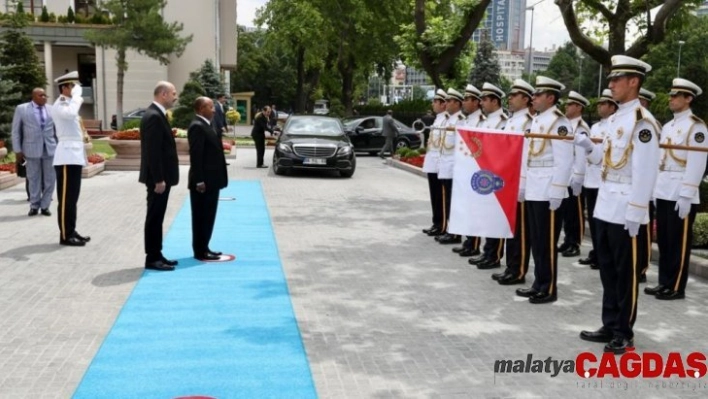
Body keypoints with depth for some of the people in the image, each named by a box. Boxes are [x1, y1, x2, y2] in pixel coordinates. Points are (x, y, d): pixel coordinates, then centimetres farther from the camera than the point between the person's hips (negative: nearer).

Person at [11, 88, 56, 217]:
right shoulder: (21, 109, 3)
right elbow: (16, 131, 4)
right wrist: (17, 150, -1)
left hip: (50, 149, 2)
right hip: (32, 149, -2)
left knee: (50, 179, 2)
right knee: (34, 179, 4)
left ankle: (45, 206, 13)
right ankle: (34, 206, 16)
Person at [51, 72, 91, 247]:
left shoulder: (69, 104, 17)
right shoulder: (59, 106, -12)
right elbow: (71, 113, -34)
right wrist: (76, 96, -23)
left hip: (75, 155, 10)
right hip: (67, 156, -10)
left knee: (72, 197, 13)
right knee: (66, 197, -6)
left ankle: (71, 231, 20)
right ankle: (65, 235, -2)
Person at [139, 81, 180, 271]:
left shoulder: (157, 114, 14)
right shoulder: (154, 116, -18)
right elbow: (153, 151, -22)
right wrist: (159, 179, -23)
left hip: (161, 176, 10)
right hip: (158, 178, -10)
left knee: (157, 217, 14)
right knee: (154, 217, -3)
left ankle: (156, 255, 21)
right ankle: (152, 258, 4)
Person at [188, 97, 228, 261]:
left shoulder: (205, 125, 16)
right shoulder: (197, 126, -16)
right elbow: (196, 156, -21)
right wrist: (199, 181, -23)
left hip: (211, 180, 10)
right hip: (203, 181, -10)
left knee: (208, 216, 15)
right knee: (201, 217, -2)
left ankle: (204, 248, 23)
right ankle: (200, 251, 6)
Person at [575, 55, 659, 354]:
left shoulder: (642, 121, -14)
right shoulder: (615, 119, 14)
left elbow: (646, 170, -19)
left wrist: (635, 212, -21)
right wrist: (589, 148, 3)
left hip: (626, 211, -8)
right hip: (605, 206, 9)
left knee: (626, 273, 3)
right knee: (607, 270, 14)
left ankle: (624, 333, 14)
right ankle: (610, 326, 26)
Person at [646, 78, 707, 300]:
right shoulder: (667, 127, 16)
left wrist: (686, 196, -20)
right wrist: (655, 188, 13)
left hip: (681, 195, -8)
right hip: (663, 192, 8)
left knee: (678, 242, 0)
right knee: (663, 241, 12)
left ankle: (676, 288, 8)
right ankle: (664, 283, 21)